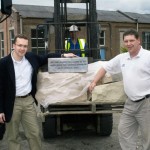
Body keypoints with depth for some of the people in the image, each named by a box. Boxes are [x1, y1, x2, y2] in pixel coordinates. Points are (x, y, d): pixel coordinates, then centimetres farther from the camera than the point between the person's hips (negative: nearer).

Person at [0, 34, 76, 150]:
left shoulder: (31, 57, 0)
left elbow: (45, 58, 21)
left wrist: (63, 55, 13)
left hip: (28, 100, 4)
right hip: (12, 103, -4)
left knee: (35, 133, 11)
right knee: (13, 137, 11)